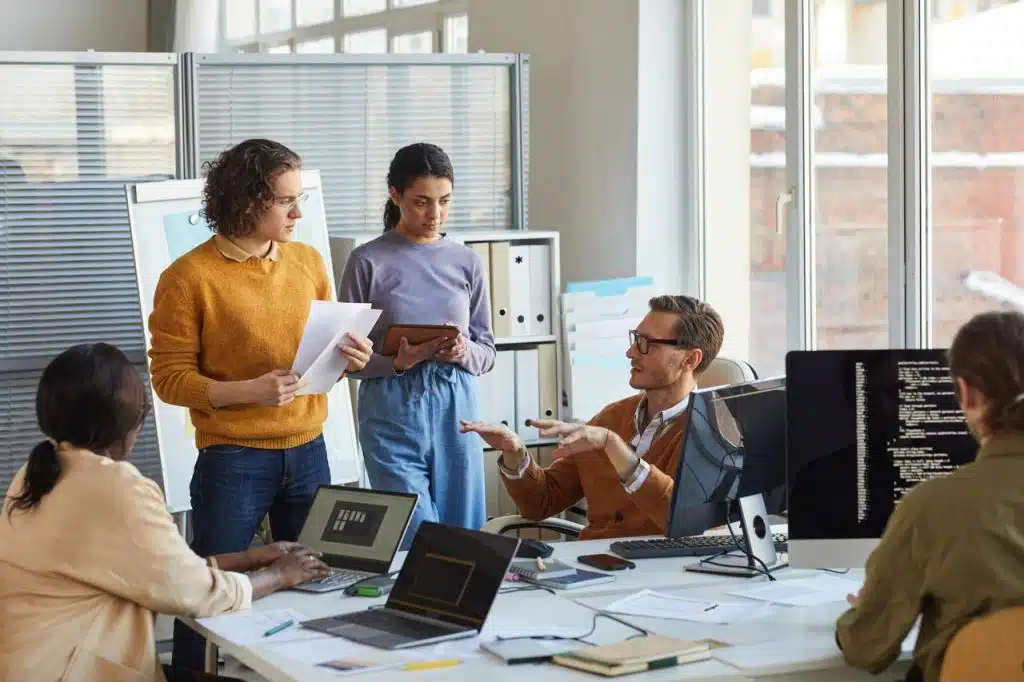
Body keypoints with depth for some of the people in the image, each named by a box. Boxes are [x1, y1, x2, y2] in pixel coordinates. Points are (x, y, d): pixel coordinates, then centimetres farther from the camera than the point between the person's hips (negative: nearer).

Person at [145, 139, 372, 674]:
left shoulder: (308, 262, 7)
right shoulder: (189, 277, -10)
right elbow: (169, 378, -11)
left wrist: (348, 356, -4)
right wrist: (249, 391, -24)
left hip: (309, 451, 5)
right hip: (233, 461, -5)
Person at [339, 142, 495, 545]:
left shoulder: (467, 263, 8)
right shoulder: (369, 262, -2)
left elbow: (487, 353, 12)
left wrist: (464, 353, -10)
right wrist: (397, 363, -18)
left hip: (457, 409, 4)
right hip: (393, 411, -3)